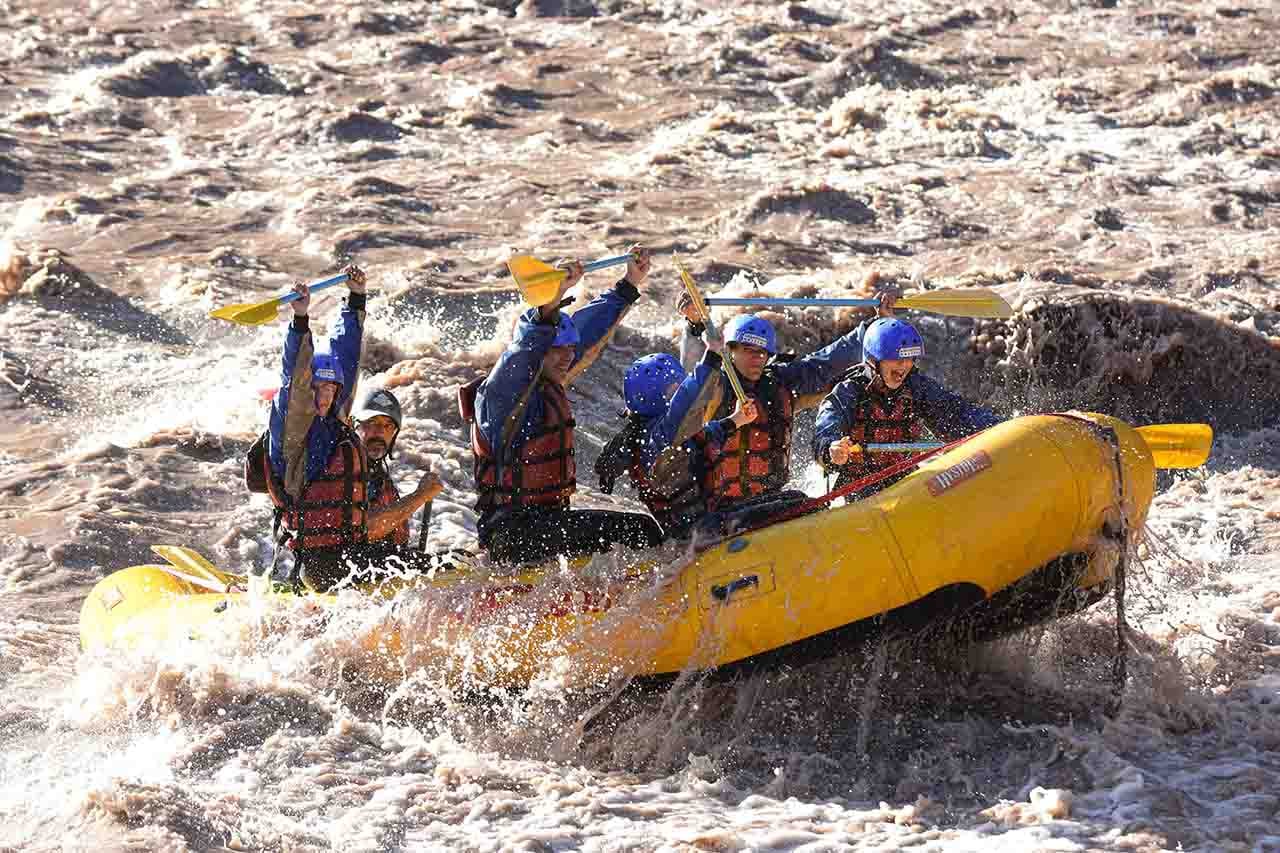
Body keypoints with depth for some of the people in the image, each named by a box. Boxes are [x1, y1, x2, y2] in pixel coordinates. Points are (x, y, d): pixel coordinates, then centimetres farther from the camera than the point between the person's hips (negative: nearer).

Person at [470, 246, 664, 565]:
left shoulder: (548, 385, 11)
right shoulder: (502, 392, -13)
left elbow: (590, 329, 23)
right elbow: (524, 349, -35)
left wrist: (630, 285, 28)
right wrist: (551, 301, -48)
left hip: (551, 519, 10)